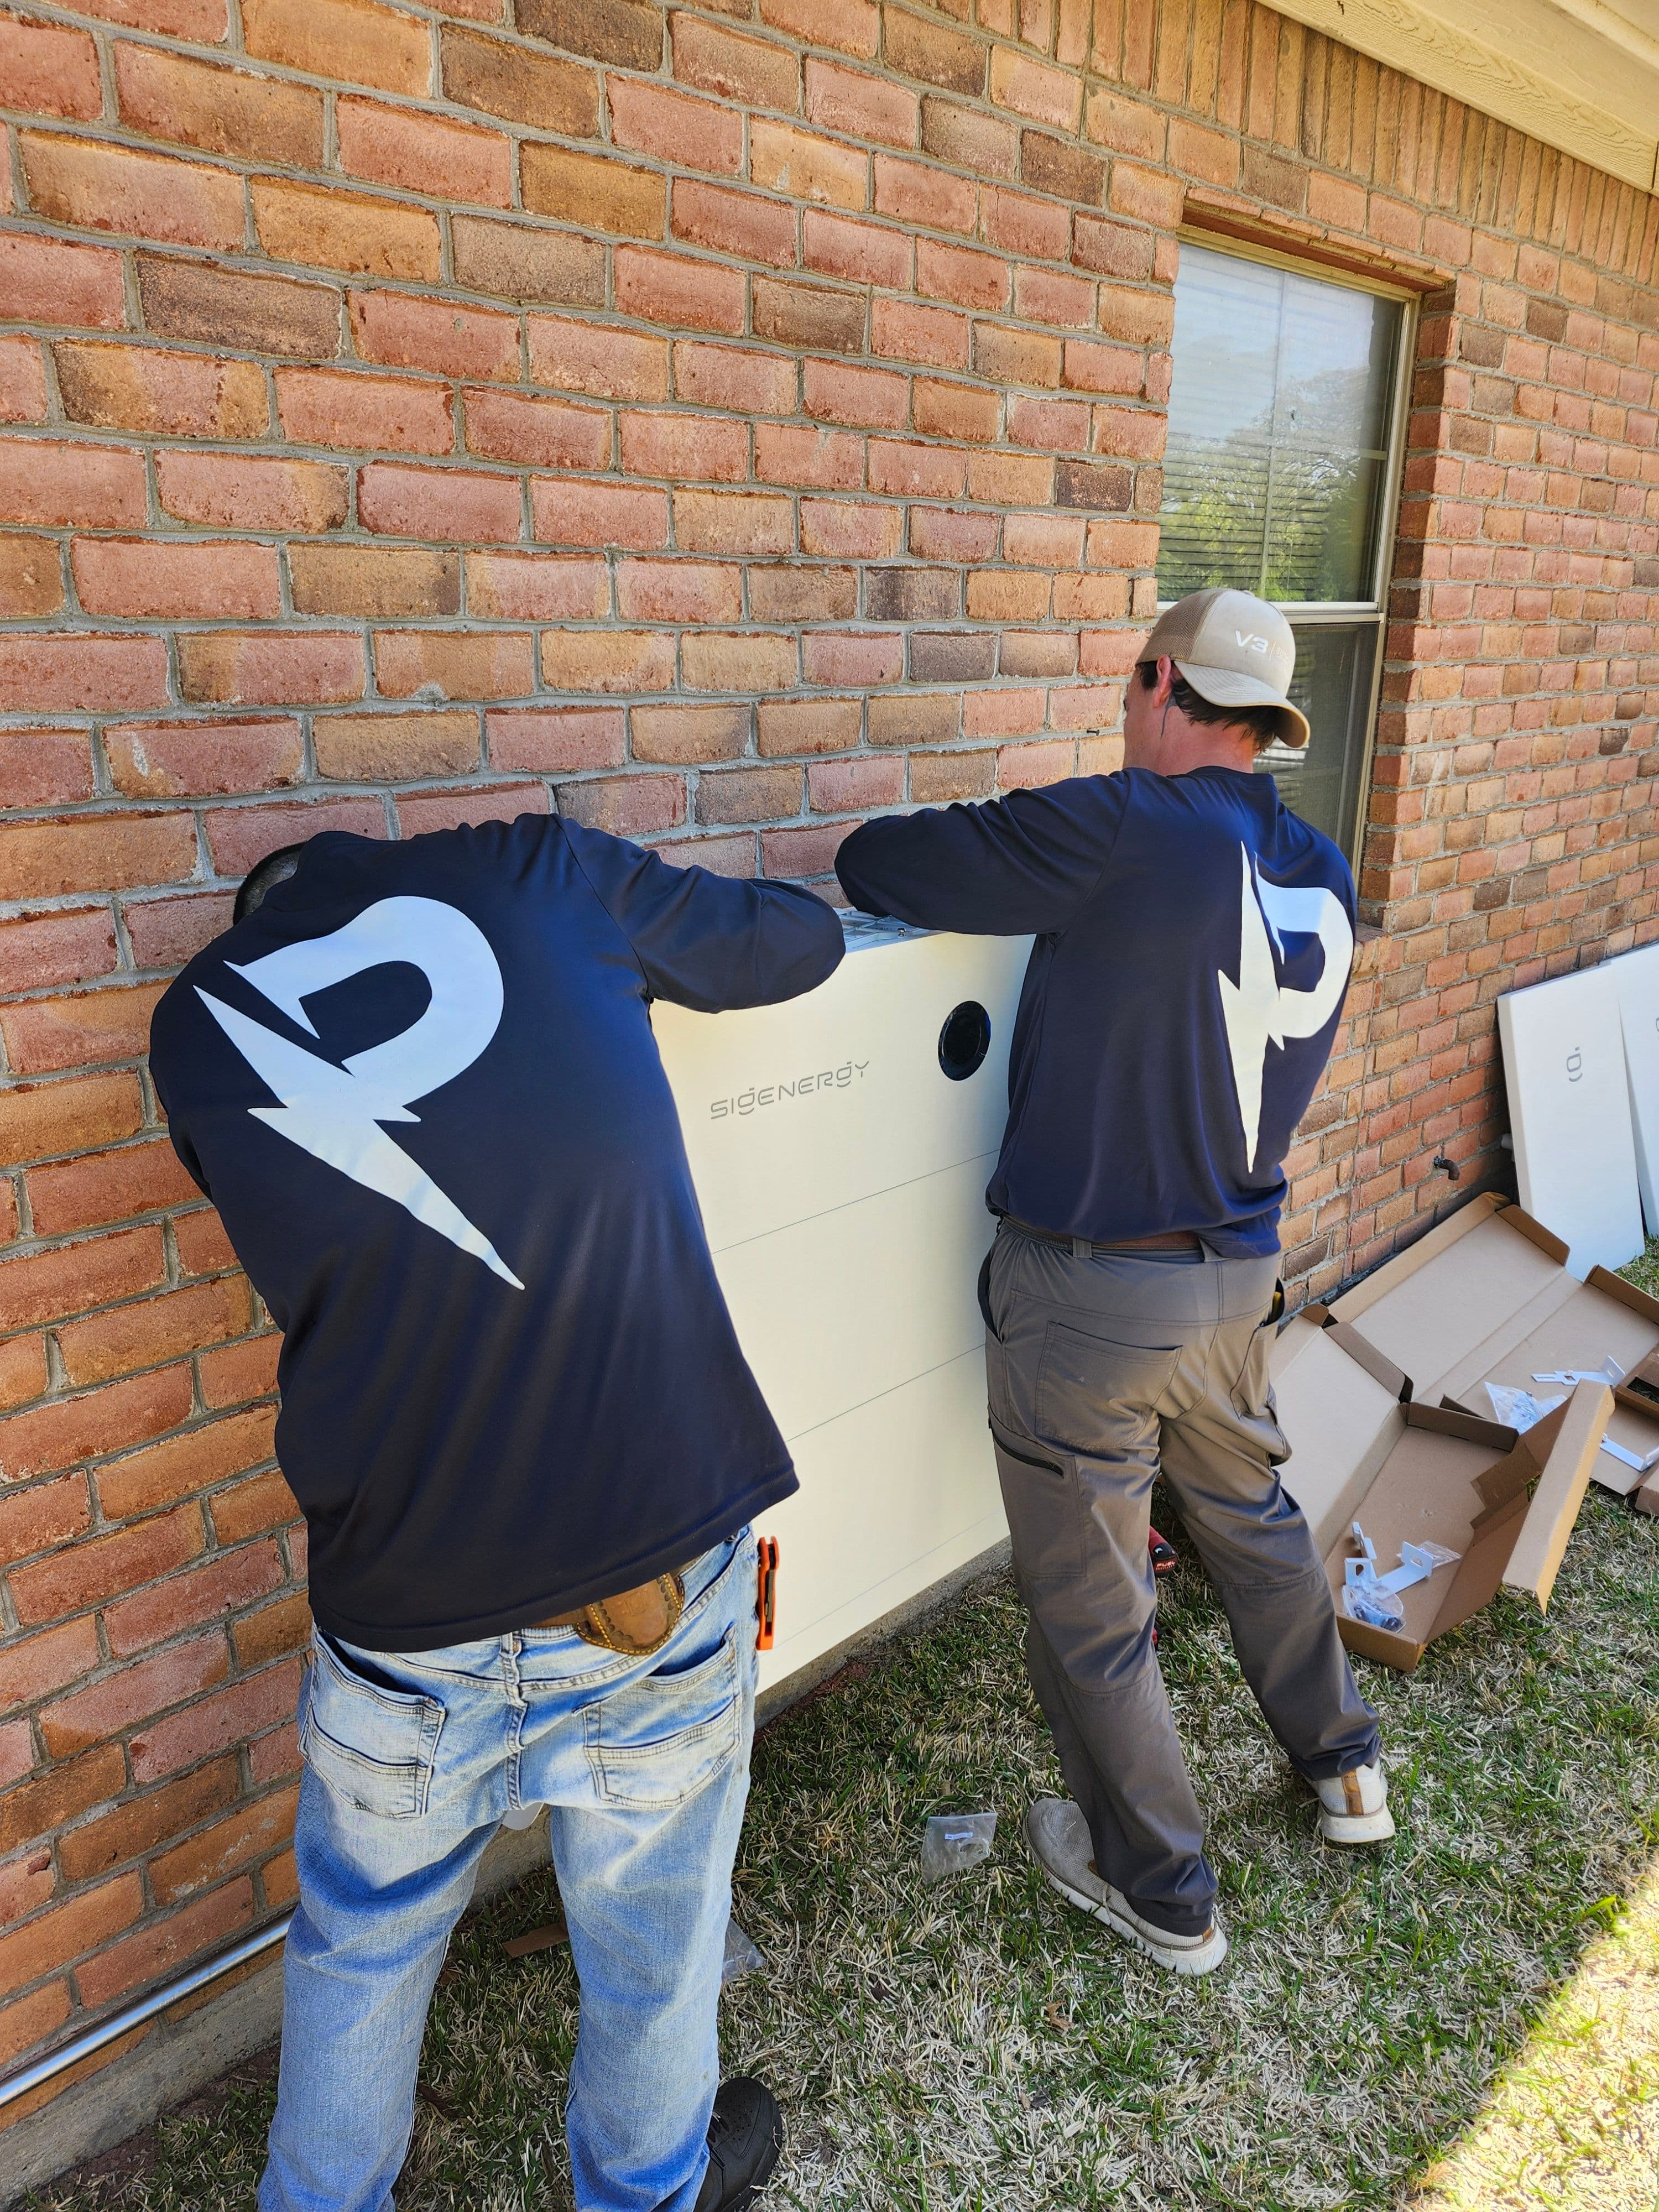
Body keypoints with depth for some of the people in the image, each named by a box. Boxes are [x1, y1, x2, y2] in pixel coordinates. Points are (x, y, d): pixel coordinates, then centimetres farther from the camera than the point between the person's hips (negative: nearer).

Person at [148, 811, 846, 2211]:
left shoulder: (200, 1029, 0)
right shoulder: (535, 877, -6)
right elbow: (801, 940, 7)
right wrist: (640, 928, 27)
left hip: (407, 1609, 1)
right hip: (666, 1557, 0)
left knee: (362, 1944, 29)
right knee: (654, 1939, 26)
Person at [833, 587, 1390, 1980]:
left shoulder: (1123, 833, -22)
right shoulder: (1326, 881, 2)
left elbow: (876, 867, -18)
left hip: (1092, 1291, -7)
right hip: (1240, 1273, 7)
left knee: (1090, 1604, 13)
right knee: (1254, 1514, 31)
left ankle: (1161, 1892, 33)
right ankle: (1345, 1769, 52)